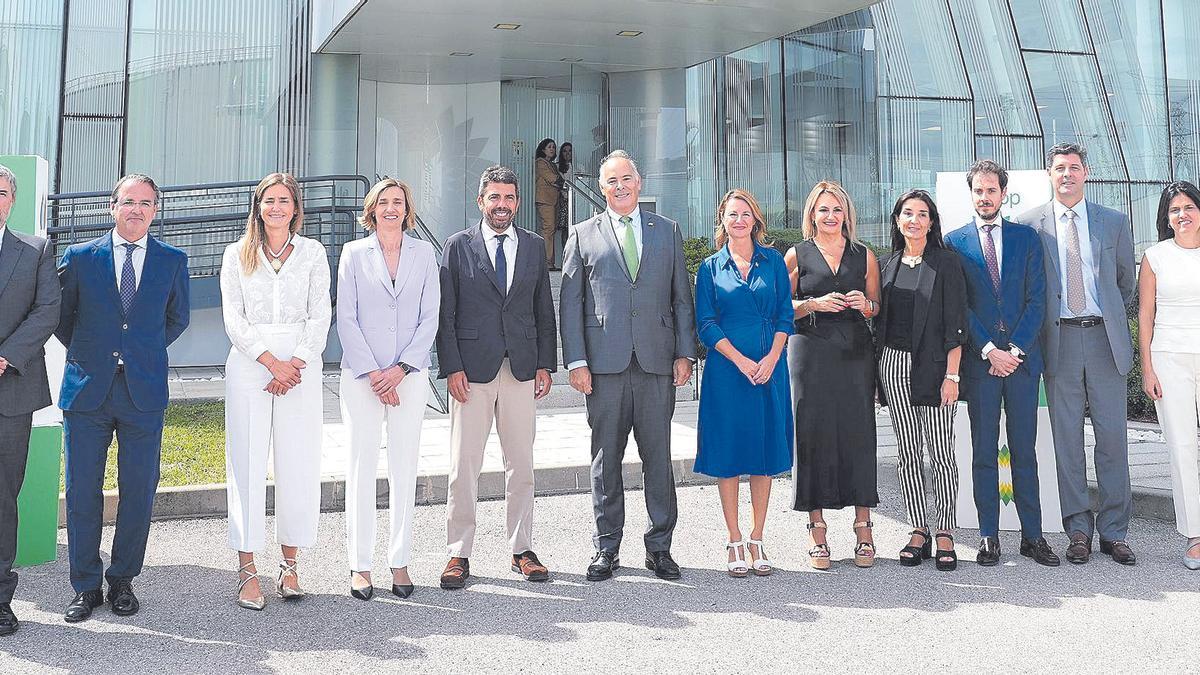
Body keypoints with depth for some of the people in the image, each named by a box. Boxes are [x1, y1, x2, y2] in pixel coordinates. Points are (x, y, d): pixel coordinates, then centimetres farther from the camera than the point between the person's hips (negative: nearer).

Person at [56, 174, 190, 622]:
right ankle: (86, 586, 16)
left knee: (139, 492, 5)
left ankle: (122, 581, 20)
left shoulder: (172, 261, 5)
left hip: (144, 391, 0)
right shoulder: (79, 257, 3)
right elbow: (61, 317, 14)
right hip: (87, 391, 0)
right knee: (82, 493, 3)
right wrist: (87, 354, 12)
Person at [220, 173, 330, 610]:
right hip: (248, 365, 0)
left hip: (300, 364, 1)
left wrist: (296, 363, -11)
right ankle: (247, 570, 3)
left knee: (299, 465, 0)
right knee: (247, 464, -2)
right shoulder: (237, 255, 8)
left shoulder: (312, 253, 9)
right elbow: (234, 318, 1)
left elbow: (320, 316, 3)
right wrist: (272, 362, -11)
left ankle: (290, 565, 10)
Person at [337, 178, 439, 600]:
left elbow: (430, 317, 4)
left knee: (405, 469, 3)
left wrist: (400, 368, -6)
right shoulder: (354, 253, 5)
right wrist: (372, 374, -8)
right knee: (362, 467, -1)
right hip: (361, 374, -1)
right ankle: (360, 565, 6)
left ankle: (400, 562, 11)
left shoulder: (423, 253, 9)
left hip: (410, 374, 1)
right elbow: (346, 319, 0)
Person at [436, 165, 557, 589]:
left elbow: (544, 310, 13)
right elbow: (445, 313, 0)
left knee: (521, 466, 8)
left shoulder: (534, 246, 11)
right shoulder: (458, 247, 3)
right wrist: (452, 367, -8)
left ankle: (522, 550, 18)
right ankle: (459, 554, 9)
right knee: (464, 467, 0)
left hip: (522, 370, 3)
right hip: (472, 370, -2)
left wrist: (545, 364, 6)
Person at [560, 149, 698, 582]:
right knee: (606, 458, 4)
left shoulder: (667, 231, 13)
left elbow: (682, 297, 12)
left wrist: (685, 352, 3)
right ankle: (606, 549, 14)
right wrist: (575, 361, -4)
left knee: (658, 456, 4)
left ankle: (659, 547, 15)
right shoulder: (583, 235, 9)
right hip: (605, 364, -1)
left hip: (657, 361, 1)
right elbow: (570, 303, 4)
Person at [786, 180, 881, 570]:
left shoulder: (864, 256, 13)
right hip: (810, 352, -1)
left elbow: (877, 309, 17)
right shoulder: (798, 255, 9)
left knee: (858, 432, -3)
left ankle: (863, 530, 3)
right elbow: (783, 307, 8)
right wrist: (815, 304, -9)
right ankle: (817, 531, 3)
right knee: (813, 433, -4)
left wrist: (864, 304, -5)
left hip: (854, 352, 1)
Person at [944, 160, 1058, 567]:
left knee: (1024, 450, 5)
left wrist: (1015, 350, -8)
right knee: (984, 453, 2)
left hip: (1022, 357, 1)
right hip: (979, 361, -1)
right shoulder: (955, 243, 7)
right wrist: (989, 350, -9)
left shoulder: (1026, 238, 10)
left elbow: (1037, 300, 3)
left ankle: (1033, 535, 10)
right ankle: (989, 537, 6)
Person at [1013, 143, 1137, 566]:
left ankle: (1113, 532, 11)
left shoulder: (1114, 222, 10)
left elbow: (1127, 281, 19)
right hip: (1058, 340, -1)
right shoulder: (1029, 224, 5)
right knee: (1067, 440, 3)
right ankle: (1078, 530, 12)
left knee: (1113, 437, 1)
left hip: (1105, 339, 1)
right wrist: (1035, 332, 1)